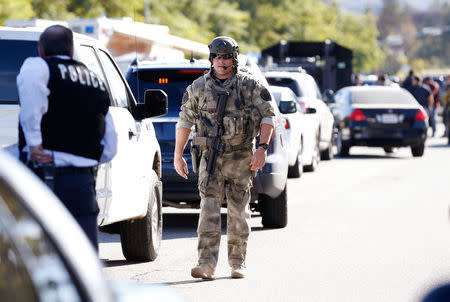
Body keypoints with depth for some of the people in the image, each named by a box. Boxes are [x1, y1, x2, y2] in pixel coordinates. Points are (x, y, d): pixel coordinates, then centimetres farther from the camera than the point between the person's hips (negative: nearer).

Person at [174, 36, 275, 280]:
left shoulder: (249, 84, 0)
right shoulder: (199, 87, 7)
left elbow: (268, 116, -1)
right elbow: (185, 121, 13)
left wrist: (262, 148, -13)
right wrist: (178, 155, 10)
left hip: (240, 157, -1)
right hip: (210, 156, 1)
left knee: (238, 210, 3)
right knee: (209, 208, -9)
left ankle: (238, 264, 14)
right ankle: (206, 264, -14)